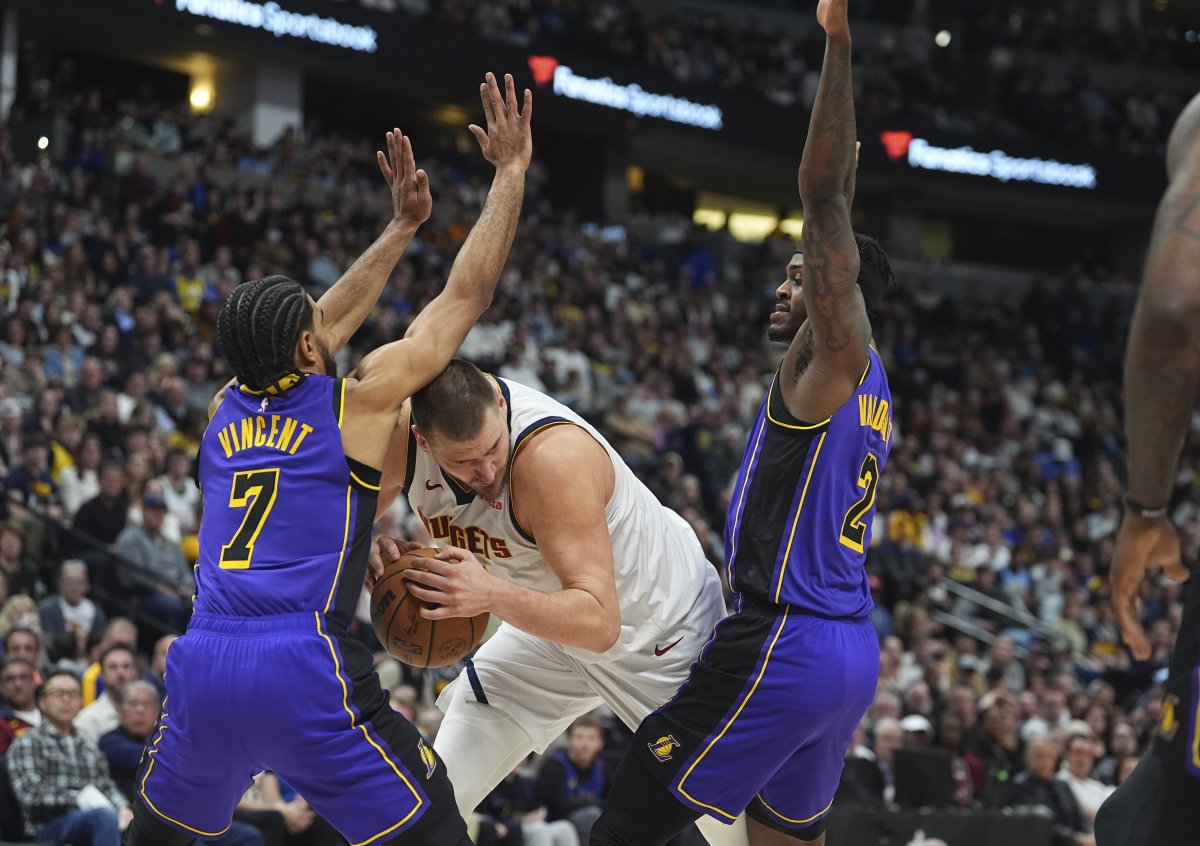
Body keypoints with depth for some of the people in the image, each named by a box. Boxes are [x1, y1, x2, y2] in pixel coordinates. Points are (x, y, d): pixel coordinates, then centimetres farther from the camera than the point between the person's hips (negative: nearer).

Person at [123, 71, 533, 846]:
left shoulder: (226, 409, 19)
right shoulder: (357, 401, 4)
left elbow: (327, 325, 35)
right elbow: (468, 294, 10)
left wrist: (402, 229, 44)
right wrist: (512, 173, 19)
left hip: (202, 669, 5)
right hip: (304, 671, -5)